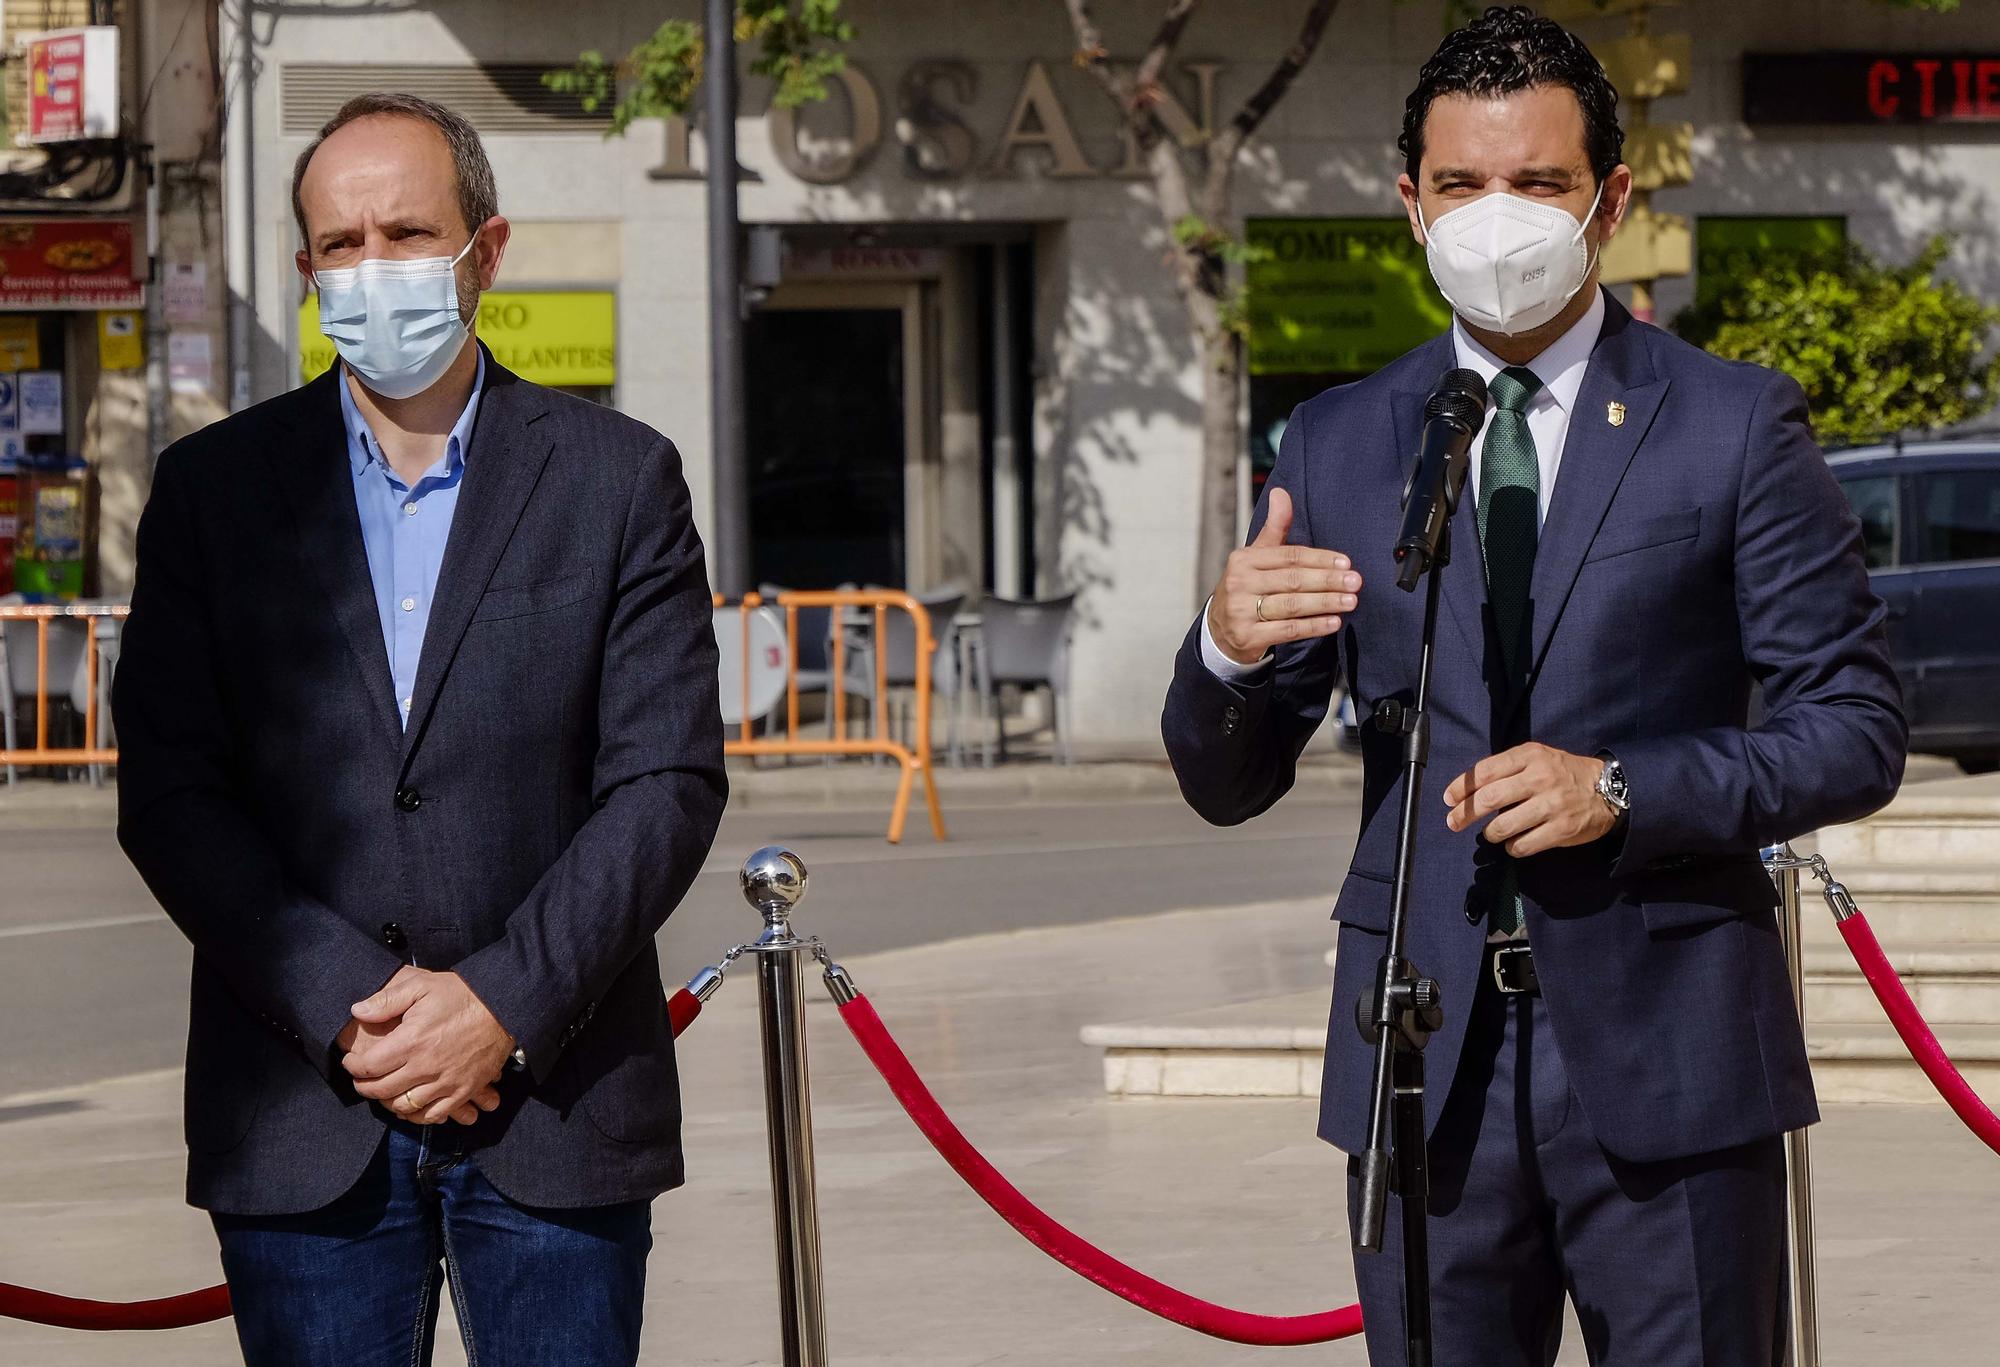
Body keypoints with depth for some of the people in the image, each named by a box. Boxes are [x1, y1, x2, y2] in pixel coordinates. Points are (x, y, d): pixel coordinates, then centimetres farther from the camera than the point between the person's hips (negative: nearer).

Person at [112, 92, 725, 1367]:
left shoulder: (620, 477, 5)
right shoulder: (216, 486, 7)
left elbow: (667, 782, -1)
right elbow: (169, 793, 1)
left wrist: (507, 1004, -13)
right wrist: (346, 1007, -11)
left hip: (557, 1101, -1)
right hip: (301, 1119, 1)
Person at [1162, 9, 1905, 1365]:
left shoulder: (1736, 426, 2)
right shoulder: (1336, 447, 9)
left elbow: (1859, 732, 0)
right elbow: (1228, 785, 10)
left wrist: (1623, 792, -15)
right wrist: (1229, 652, -13)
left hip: (1666, 1053, -2)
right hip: (1426, 1060, 2)